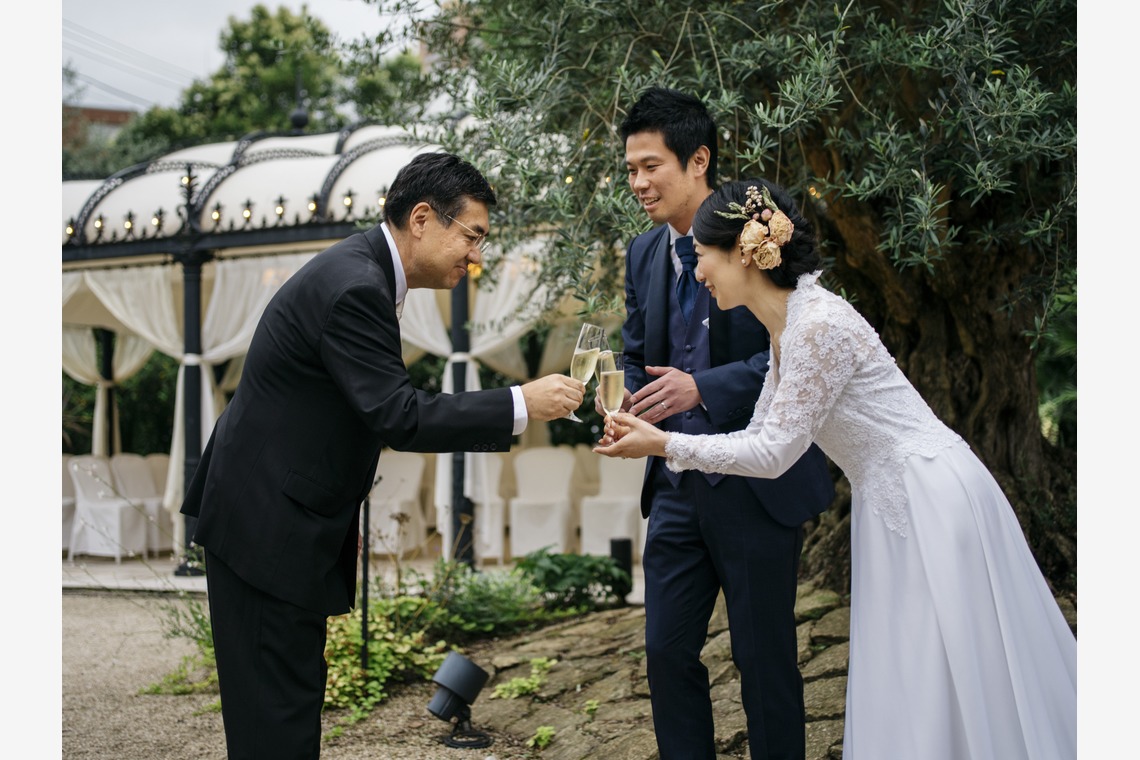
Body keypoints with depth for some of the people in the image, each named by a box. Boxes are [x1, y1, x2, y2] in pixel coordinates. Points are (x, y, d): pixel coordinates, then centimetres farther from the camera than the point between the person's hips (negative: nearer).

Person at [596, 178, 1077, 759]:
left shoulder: (820, 323, -21)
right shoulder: (786, 326, 8)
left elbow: (775, 453, -19)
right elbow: (761, 437, 12)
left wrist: (663, 444, -15)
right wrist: (657, 439, 7)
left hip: (933, 504, -9)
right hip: (893, 507, 9)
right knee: (903, 690, 15)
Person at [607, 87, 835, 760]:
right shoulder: (644, 252, 9)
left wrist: (703, 388, -27)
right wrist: (624, 404, -5)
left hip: (759, 483, -6)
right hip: (678, 484, 6)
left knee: (764, 659, 4)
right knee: (668, 654, 9)